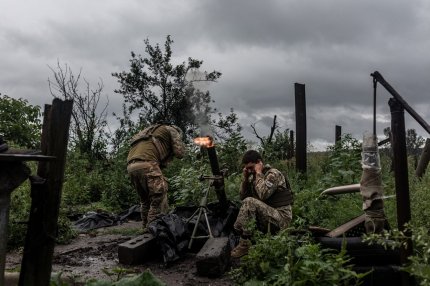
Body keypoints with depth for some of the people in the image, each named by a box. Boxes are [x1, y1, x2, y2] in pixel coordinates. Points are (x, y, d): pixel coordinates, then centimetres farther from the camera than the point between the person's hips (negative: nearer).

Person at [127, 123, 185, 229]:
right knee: (159, 199, -3)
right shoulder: (172, 130, 16)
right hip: (146, 164, -8)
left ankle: (146, 228, 24)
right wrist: (180, 143, 27)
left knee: (145, 200, 19)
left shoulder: (152, 131, 37)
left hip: (131, 166, 8)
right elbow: (179, 153, 8)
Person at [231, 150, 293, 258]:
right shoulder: (253, 177, 12)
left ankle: (244, 244, -22)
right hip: (267, 216, 8)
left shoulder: (273, 174, -11)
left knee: (249, 202, -26)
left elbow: (263, 195, -26)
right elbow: (243, 197, 8)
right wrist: (245, 177, -2)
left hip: (281, 217, -8)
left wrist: (259, 173, -17)